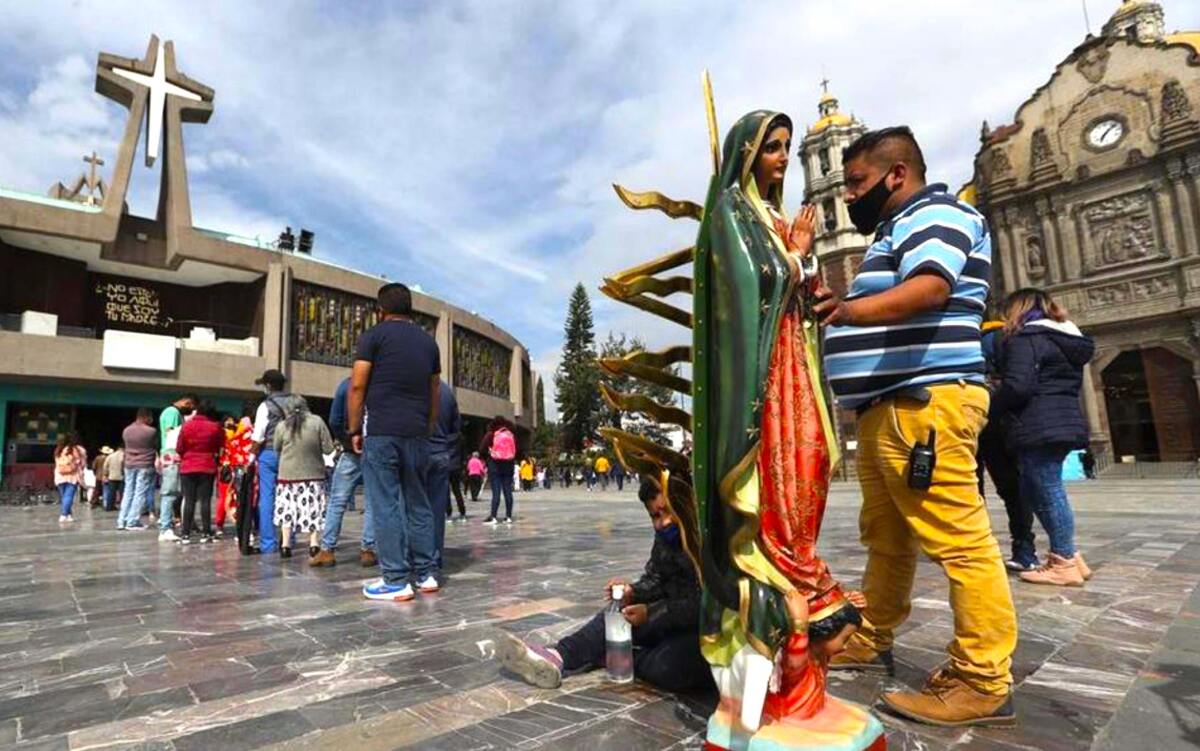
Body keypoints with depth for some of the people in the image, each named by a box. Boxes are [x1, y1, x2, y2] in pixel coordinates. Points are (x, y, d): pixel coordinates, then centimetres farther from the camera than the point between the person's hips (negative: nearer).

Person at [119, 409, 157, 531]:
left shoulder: (126, 430, 4)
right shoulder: (151, 431, -12)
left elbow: (126, 445, 12)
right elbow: (156, 447, -2)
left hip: (129, 465, 6)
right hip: (145, 465, -6)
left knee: (128, 492, 14)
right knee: (140, 493, -1)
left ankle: (122, 521, 15)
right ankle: (133, 521, -2)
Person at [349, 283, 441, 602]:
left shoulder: (373, 335, 1)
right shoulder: (428, 341, 15)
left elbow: (357, 386, -4)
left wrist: (355, 430, 3)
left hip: (381, 432, -4)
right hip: (417, 434, 5)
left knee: (385, 505, -1)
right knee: (419, 503, 11)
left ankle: (395, 581, 1)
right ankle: (426, 574, 14)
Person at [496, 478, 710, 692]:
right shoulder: (665, 536, 4)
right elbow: (655, 579, 8)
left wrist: (651, 613, -27)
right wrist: (633, 592, -14)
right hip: (674, 615, 7)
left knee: (666, 667, -31)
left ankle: (597, 656, -11)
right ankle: (558, 656, -21)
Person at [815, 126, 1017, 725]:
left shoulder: (935, 213, -4)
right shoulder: (900, 228, 27)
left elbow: (929, 288, -24)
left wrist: (851, 308, -39)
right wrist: (835, 303, 18)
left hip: (925, 400, -11)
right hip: (887, 404, 11)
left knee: (959, 539, -7)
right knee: (886, 537, 15)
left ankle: (983, 682, 2)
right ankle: (870, 641, 26)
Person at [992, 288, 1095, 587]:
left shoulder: (1025, 338, -9)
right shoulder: (1065, 338, 21)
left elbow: (1017, 386, -20)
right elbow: (1061, 385, 22)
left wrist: (990, 411, -5)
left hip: (1040, 428, -10)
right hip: (1064, 423, 10)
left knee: (1048, 492, -3)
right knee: (1034, 490, 15)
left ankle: (1064, 564, 4)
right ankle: (1068, 556, 18)